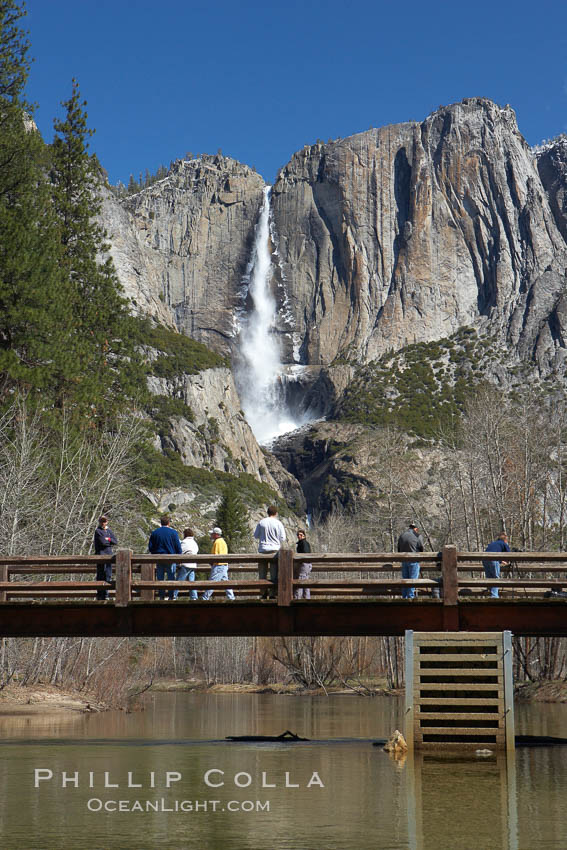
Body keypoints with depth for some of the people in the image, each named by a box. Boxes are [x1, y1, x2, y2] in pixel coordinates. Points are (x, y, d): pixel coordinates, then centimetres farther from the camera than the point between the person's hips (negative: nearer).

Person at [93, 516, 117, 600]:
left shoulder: (109, 531, 17)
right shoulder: (98, 531, -4)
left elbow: (116, 542, 10)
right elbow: (102, 542, -16)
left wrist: (109, 539, -7)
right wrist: (110, 542, 0)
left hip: (109, 554, 6)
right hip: (101, 554, -6)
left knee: (108, 575, 5)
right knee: (101, 576, -6)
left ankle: (106, 595, 10)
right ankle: (100, 595, -4)